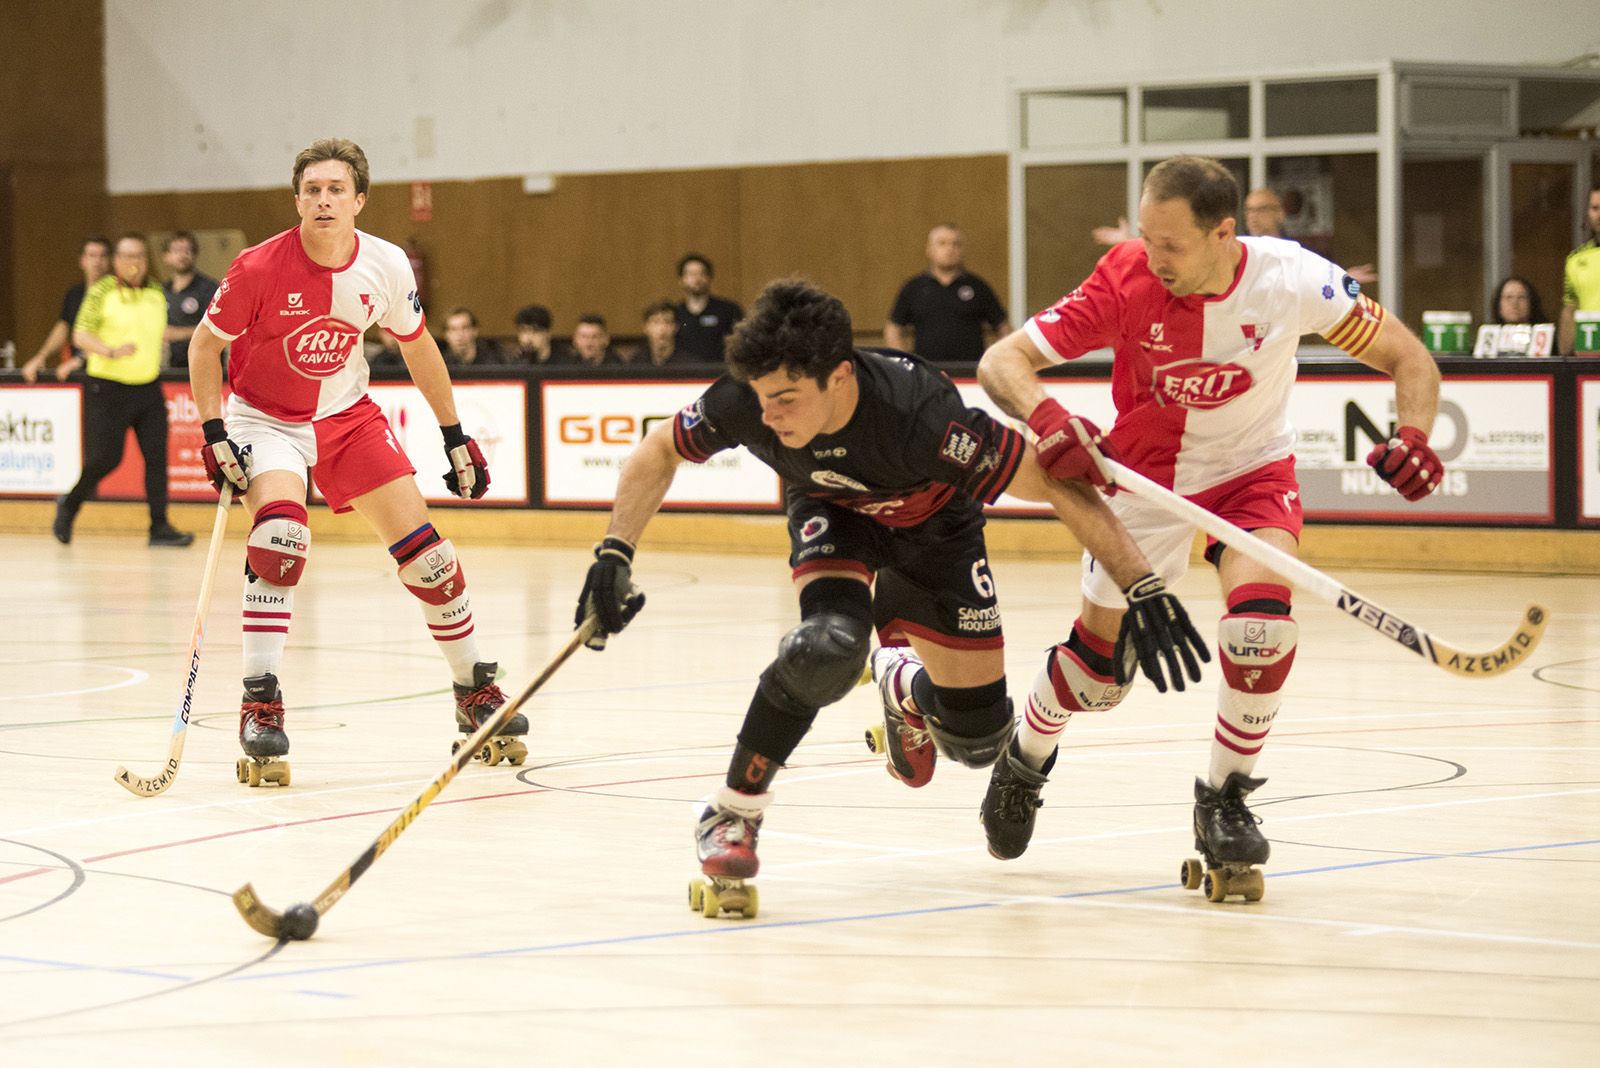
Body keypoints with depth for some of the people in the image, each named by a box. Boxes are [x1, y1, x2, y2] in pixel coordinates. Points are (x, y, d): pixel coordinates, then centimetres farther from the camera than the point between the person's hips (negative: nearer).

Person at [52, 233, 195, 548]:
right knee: (106, 458, -4)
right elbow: (80, 335, -15)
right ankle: (69, 504, 22)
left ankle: (159, 527, -4)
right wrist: (111, 351, -27)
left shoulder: (156, 294, 9)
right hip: (108, 388, -5)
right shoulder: (101, 292, -8)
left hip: (148, 388, 5)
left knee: (157, 454, -5)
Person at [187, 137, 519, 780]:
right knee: (281, 531, -30)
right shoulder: (260, 269, -22)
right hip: (266, 418, -3)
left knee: (423, 548, -2)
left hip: (348, 414, 4)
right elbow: (204, 345, -7)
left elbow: (417, 347, 6)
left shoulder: (386, 266, -12)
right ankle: (260, 705, -22)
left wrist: (454, 433, 10)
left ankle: (475, 692, 17)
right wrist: (214, 433, -14)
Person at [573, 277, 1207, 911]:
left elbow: (1061, 487, -36)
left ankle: (904, 685, 36)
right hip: (832, 514, 0)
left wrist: (1147, 592, -39)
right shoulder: (744, 403, -32)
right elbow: (657, 454, -9)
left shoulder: (917, 416, -43)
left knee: (977, 738, -1)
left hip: (934, 531, 0)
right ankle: (731, 813, -15)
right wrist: (614, 557, -17)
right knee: (829, 644, -33)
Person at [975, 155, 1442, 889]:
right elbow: (1000, 362, -26)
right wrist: (1049, 419, -47)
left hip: (1253, 467, 0)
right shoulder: (1126, 281, -26)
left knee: (1262, 617, -25)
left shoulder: (1293, 279, -25)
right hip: (1146, 468, 0)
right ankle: (1024, 761, 36)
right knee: (1101, 655, 2)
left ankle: (1224, 798, -2)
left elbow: (1409, 359, -14)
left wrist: (1413, 436, -34)